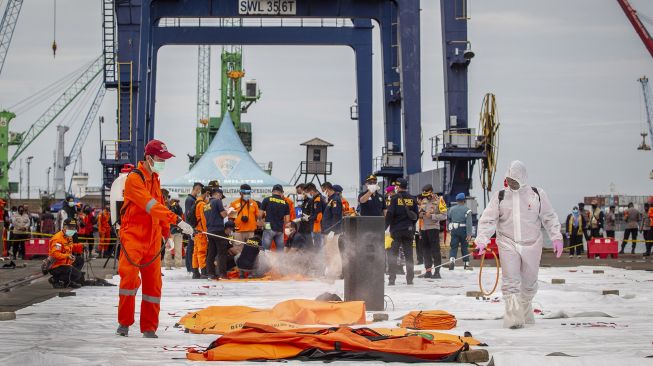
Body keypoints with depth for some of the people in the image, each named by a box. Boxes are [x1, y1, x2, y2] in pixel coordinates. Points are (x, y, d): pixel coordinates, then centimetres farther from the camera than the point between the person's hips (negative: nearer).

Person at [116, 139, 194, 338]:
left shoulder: (155, 179, 14)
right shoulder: (134, 178, -13)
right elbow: (152, 206, -24)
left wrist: (166, 233, 17)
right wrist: (177, 220, -32)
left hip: (152, 238, 7)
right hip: (133, 236, -7)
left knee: (153, 283, 5)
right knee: (129, 278, -15)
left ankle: (149, 327, 11)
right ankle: (124, 323, -1)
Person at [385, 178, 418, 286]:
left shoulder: (395, 198, -7)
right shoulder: (412, 199, 6)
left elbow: (389, 214, -12)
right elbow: (416, 215, 10)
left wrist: (384, 227, -9)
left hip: (396, 230, -4)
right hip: (409, 230, 4)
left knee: (392, 255, 1)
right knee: (409, 254, 9)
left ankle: (392, 279, -5)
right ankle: (410, 279, 9)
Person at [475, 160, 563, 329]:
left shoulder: (537, 194, 1)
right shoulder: (500, 196, 1)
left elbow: (549, 218, 7)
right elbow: (488, 220, -1)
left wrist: (556, 238, -1)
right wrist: (482, 239, -13)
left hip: (531, 245, 1)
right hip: (508, 244, -1)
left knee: (529, 283, 11)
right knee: (511, 282, -12)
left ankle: (525, 313, 32)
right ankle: (514, 318, -14)